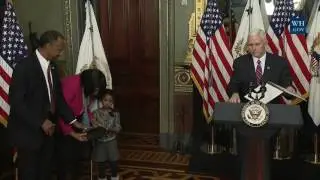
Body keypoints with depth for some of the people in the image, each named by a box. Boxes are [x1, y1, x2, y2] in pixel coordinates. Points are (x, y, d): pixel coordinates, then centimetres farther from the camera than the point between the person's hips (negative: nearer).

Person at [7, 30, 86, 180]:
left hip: (47, 131, 7)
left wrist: (73, 121, 5)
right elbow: (15, 101, -19)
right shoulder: (24, 66, -16)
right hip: (28, 132, -7)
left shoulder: (52, 66, 6)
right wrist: (40, 122, -21)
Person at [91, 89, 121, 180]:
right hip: (100, 142, -1)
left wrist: (109, 129, -23)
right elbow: (94, 127, -8)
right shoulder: (96, 113, -5)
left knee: (114, 163, 9)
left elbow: (118, 128, -7)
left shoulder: (115, 113, -3)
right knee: (101, 165, 9)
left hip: (111, 142, 1)